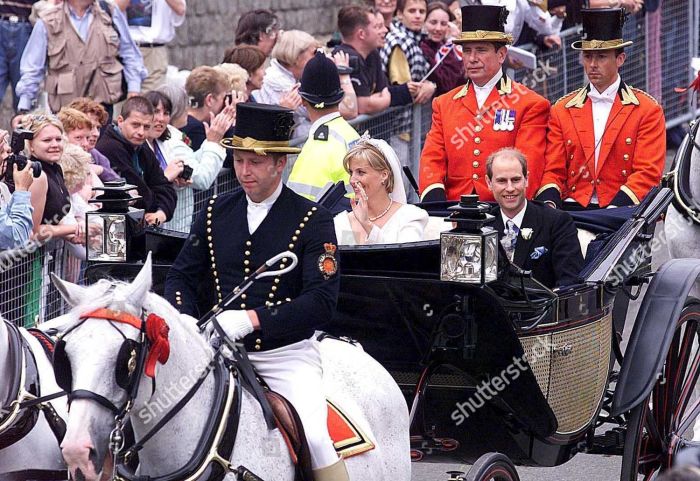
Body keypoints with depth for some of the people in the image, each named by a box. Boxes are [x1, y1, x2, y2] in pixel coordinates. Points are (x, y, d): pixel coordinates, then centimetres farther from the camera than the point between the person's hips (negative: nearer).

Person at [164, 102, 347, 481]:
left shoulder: (312, 221, -5)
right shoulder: (215, 212, 9)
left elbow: (321, 302, -14)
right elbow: (181, 277, 13)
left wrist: (253, 319, -26)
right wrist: (186, 324, -10)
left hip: (287, 355, -4)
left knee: (314, 438, -25)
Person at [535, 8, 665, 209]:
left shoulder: (647, 110, 6)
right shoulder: (562, 110, 16)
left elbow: (648, 172, -1)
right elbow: (553, 171, 13)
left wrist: (614, 208, -16)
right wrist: (549, 203, -9)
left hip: (621, 212, -1)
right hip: (572, 209, 1)